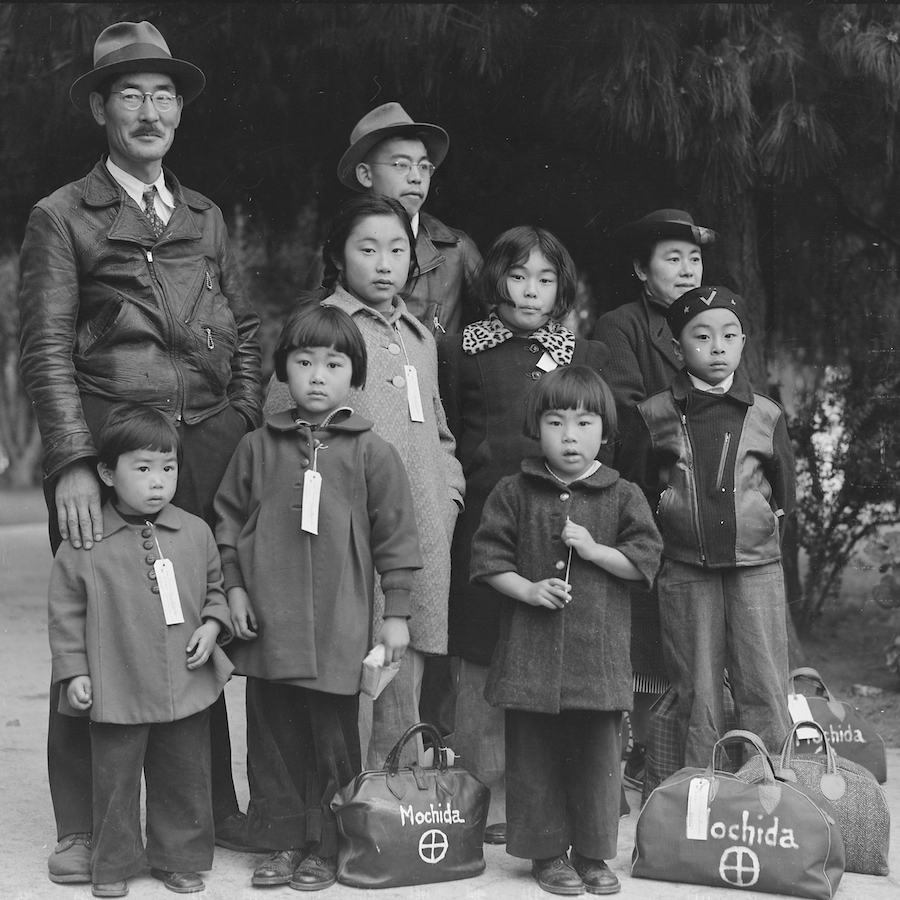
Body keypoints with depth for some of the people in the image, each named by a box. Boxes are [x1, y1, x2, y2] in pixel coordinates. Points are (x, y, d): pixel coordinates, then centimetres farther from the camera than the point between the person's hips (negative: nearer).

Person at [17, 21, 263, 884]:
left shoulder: (205, 217, 17)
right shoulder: (61, 218, 2)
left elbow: (244, 332, 18)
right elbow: (47, 350, -5)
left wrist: (246, 427, 5)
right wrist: (72, 464, -15)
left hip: (208, 450, 4)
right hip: (105, 451, -4)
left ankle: (212, 808, 23)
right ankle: (82, 828, 11)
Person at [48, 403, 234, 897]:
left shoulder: (195, 533, 1)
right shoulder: (85, 543, -8)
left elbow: (214, 588, 14)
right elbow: (66, 610, -2)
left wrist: (212, 626, -3)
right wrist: (73, 671, -5)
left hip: (187, 687, 3)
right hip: (117, 691, -2)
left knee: (185, 777, 13)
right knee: (115, 780, 8)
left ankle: (179, 858, 29)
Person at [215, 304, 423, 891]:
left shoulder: (371, 452, -2)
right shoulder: (258, 448, 5)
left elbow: (396, 535, 0)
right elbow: (229, 519, 12)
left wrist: (396, 612, -2)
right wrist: (234, 587, 4)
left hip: (339, 625, -2)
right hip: (268, 623, 3)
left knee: (333, 739, 5)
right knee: (272, 737, 10)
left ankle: (325, 847, 19)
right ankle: (283, 841, 22)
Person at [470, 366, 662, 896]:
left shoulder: (622, 496, 3)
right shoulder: (515, 493, 3)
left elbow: (647, 559, -1)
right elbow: (489, 558, 2)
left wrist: (593, 550, -12)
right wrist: (528, 589, -12)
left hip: (599, 648, 0)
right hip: (530, 649, 0)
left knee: (597, 754, 6)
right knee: (535, 754, 6)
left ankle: (593, 853, 20)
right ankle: (547, 852, 19)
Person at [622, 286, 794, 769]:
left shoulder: (766, 415, 4)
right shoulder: (654, 416, 2)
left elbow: (784, 490, 13)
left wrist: (764, 530, 7)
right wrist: (668, 522, 2)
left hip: (756, 566, 0)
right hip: (683, 570, 0)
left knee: (764, 689, 1)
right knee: (696, 693, 7)